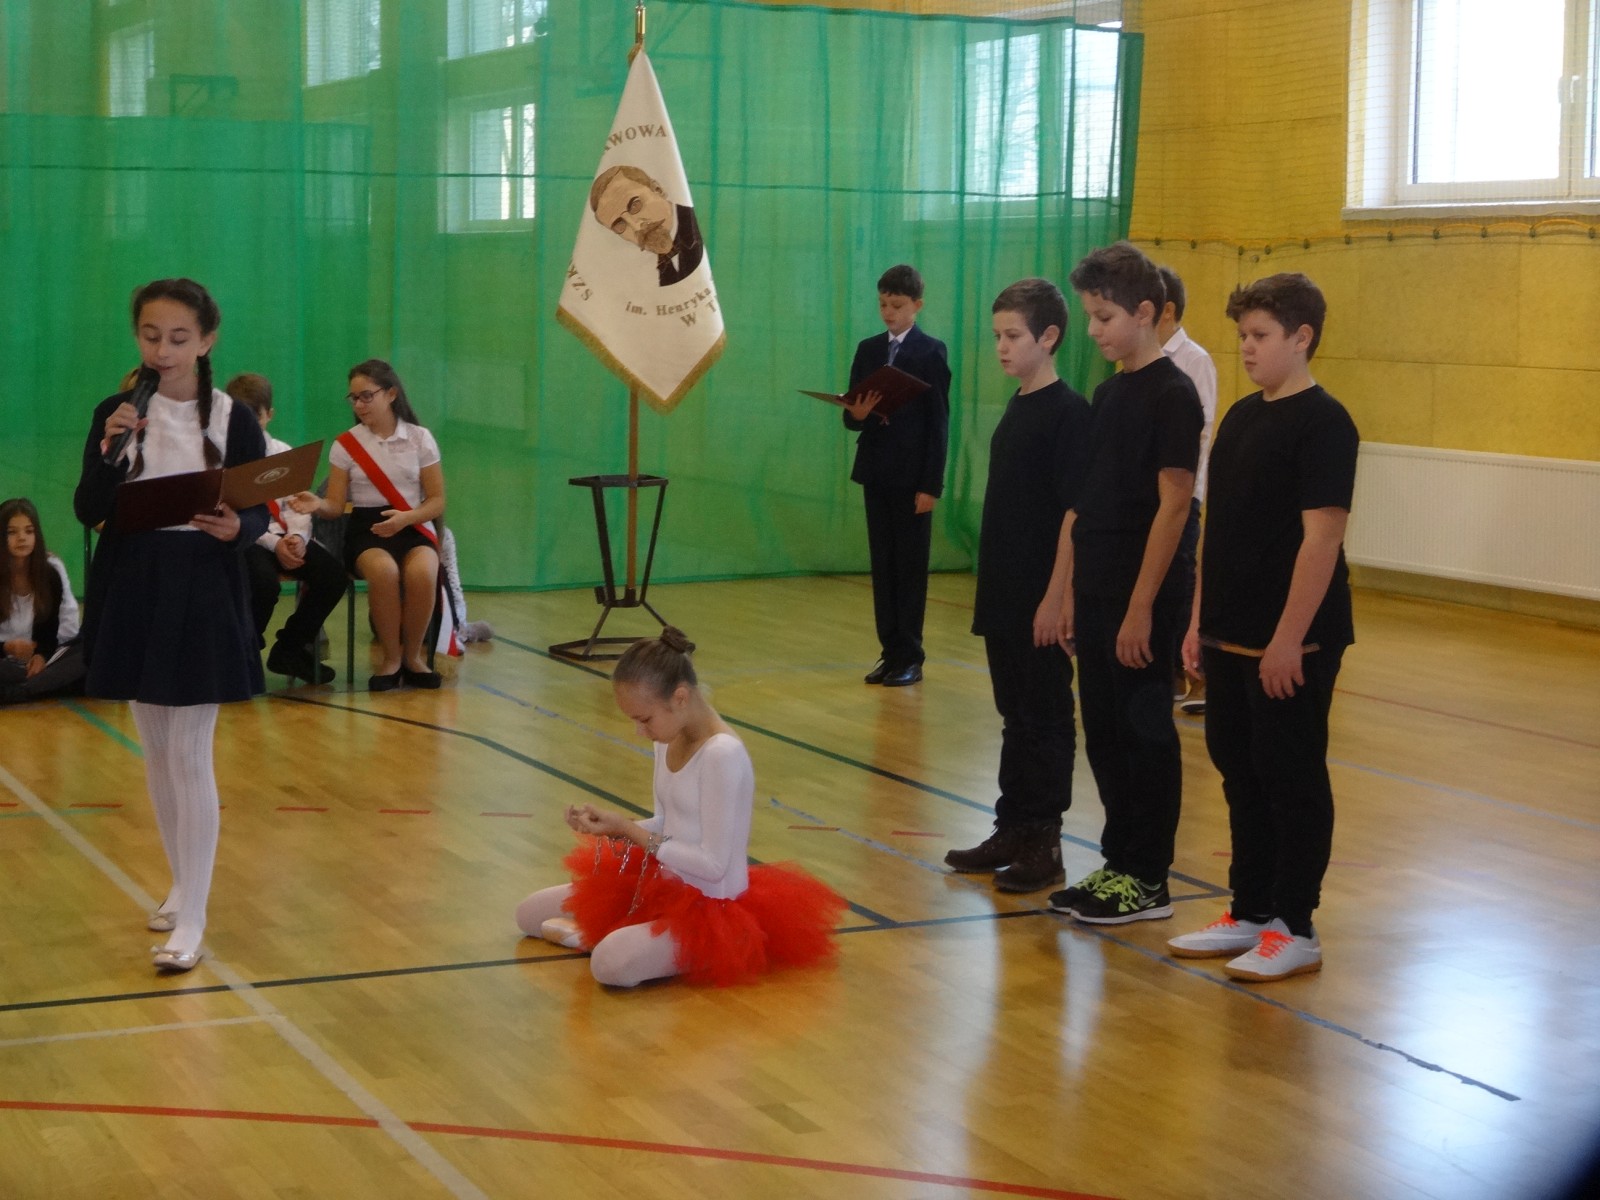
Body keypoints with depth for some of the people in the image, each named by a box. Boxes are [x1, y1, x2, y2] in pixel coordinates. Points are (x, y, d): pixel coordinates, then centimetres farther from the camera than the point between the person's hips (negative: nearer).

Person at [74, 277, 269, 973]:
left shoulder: (232, 418, -5)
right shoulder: (117, 413, 0)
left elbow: (260, 512, -3)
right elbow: (88, 512, -5)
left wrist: (235, 527, -25)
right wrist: (111, 450, -21)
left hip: (203, 594, -3)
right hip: (133, 591, 3)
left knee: (190, 756, -6)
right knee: (155, 751, 14)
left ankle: (191, 921, -3)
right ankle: (182, 883, 31)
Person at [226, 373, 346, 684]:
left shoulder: (283, 453, 17)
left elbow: (295, 506, 10)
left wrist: (296, 536, -13)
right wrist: (272, 543, -17)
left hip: (282, 537, 5)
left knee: (332, 573, -18)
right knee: (264, 581, -36)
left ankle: (291, 648, 2)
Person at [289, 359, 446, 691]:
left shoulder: (420, 439, 6)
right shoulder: (345, 445, 6)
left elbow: (437, 500, 4)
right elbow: (336, 505, 3)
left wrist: (405, 518, -15)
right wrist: (318, 504, -21)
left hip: (413, 528, 0)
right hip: (366, 531, 0)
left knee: (421, 573, -36)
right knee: (384, 571, -37)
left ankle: (412, 655, -12)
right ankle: (391, 658, -18)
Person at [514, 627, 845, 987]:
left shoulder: (723, 754, -25)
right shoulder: (669, 739, 2)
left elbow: (713, 864, -24)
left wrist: (630, 832, -20)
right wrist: (613, 826, -9)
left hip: (711, 906, -9)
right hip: (661, 883, 9)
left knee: (612, 963, -34)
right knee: (530, 913, 10)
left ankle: (591, 935, -3)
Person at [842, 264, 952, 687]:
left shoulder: (931, 353, -4)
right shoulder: (868, 350, 10)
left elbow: (938, 422, -7)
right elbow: (852, 416, 11)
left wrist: (930, 485, -12)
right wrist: (856, 415, -15)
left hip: (912, 477, -5)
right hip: (876, 473, 5)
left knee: (911, 568, 0)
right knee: (882, 566, 7)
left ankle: (910, 657, 5)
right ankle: (890, 652, 13)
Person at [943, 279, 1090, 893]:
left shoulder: (1068, 412, -13)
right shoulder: (1017, 409, 13)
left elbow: (1075, 511, -16)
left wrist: (1058, 597, -19)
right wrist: (990, 588, 17)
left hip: (1041, 602, -8)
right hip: (1004, 598, 8)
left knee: (1045, 719, 0)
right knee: (1015, 718, 14)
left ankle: (1043, 843, 7)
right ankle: (1012, 831, 22)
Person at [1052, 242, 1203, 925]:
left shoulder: (1171, 394, -12)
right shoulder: (1110, 393, 13)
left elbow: (1173, 505, -16)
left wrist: (1142, 606, -19)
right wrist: (1073, 590, 14)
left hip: (1141, 600, -8)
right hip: (1097, 596, 8)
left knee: (1145, 735, 0)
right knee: (1105, 735, 13)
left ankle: (1148, 881, 9)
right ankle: (1119, 864, 23)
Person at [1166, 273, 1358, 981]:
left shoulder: (1322, 424, -13)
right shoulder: (1242, 417, 11)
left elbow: (1322, 536, -18)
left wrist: (1290, 639, -20)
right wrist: (1201, 620, 12)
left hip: (1291, 644, -8)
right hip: (1231, 638, 8)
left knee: (1293, 782, 1)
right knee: (1241, 775, 14)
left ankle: (1295, 929, 10)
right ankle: (1250, 914, 24)